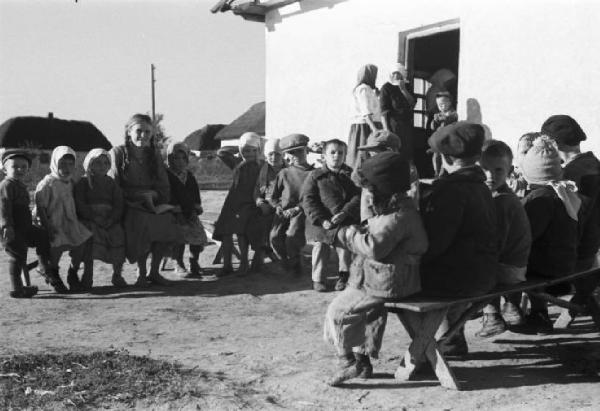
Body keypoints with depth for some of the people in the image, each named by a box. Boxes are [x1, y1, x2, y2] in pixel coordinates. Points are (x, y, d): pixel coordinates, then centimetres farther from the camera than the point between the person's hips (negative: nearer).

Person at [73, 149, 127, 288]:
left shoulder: (111, 183, 16)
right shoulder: (83, 183, 7)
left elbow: (119, 205, 6)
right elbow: (80, 206, -4)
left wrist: (110, 220, -13)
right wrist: (95, 218, -17)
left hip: (110, 220, 3)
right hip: (88, 219, -2)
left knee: (119, 234, -24)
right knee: (91, 234, -32)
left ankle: (117, 274, -10)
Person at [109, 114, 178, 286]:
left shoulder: (154, 155, 14)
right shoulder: (117, 153, 1)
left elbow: (164, 186, 15)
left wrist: (152, 195, -6)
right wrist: (140, 195, -12)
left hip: (152, 205, 4)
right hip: (128, 206, -4)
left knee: (168, 222, -26)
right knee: (143, 222, -35)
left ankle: (154, 272, -8)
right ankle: (141, 272, -15)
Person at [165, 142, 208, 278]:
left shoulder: (189, 175, 17)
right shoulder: (166, 175, -1)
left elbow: (196, 194, 17)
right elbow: (168, 196, -8)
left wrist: (195, 211, 5)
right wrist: (178, 213, -15)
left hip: (190, 214, 5)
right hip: (174, 214, -5)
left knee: (199, 233, -11)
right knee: (180, 235, -22)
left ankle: (194, 262, 8)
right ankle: (178, 264, -6)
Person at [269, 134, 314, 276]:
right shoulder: (284, 173, 12)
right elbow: (274, 197, 18)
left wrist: (298, 208, -12)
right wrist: (278, 207, -1)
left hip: (301, 212, -3)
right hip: (283, 212, 3)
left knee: (292, 235, -27)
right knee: (275, 236, -18)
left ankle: (295, 262, 2)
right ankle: (287, 263, 7)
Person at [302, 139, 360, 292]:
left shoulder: (351, 175, 8)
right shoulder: (314, 176, 4)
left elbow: (358, 196, -1)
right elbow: (308, 200, -3)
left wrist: (344, 213, -16)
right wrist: (322, 220, -14)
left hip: (346, 220, 1)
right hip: (321, 222, -1)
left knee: (345, 243, -3)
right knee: (320, 245, -2)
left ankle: (343, 275, 18)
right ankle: (318, 278, 16)